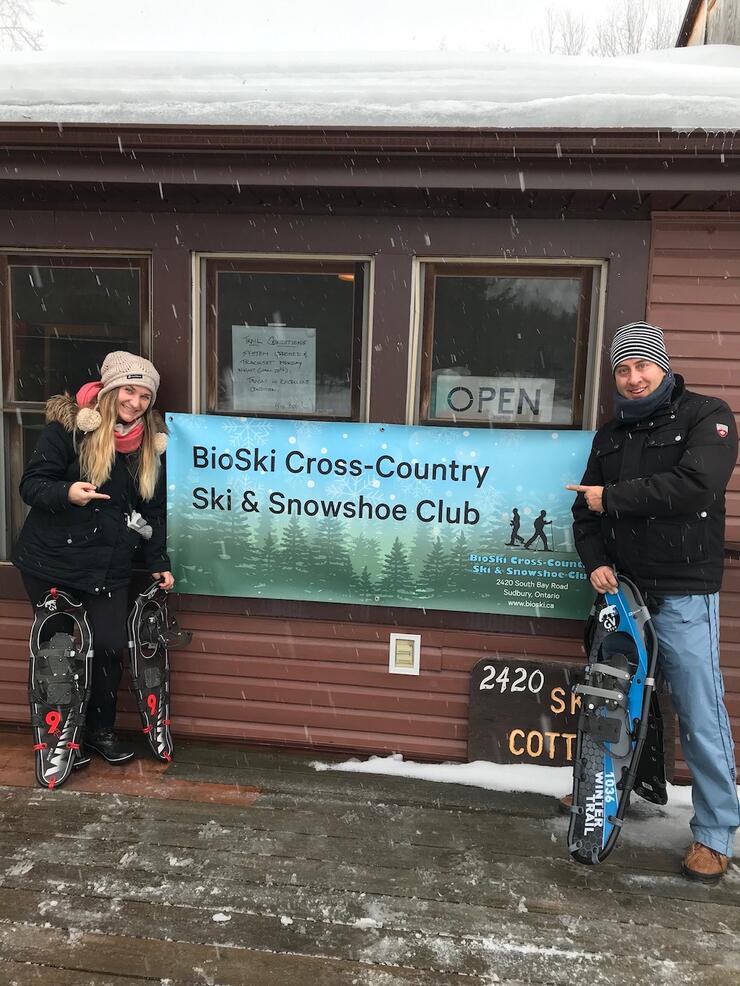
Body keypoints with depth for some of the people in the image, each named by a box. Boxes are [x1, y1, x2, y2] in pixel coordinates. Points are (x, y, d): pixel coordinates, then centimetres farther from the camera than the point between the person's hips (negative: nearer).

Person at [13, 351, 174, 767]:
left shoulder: (151, 443, 3)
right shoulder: (69, 426, -10)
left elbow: (154, 507, 11)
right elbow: (31, 484, -10)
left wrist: (159, 562, 7)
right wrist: (67, 492, -30)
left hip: (109, 564, 3)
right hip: (52, 560, -3)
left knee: (111, 646, 1)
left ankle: (102, 730, 25)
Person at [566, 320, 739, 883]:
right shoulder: (611, 436, 15)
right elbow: (586, 510, 14)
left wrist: (614, 497, -13)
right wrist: (596, 563, -4)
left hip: (684, 595, -5)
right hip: (622, 592, 6)